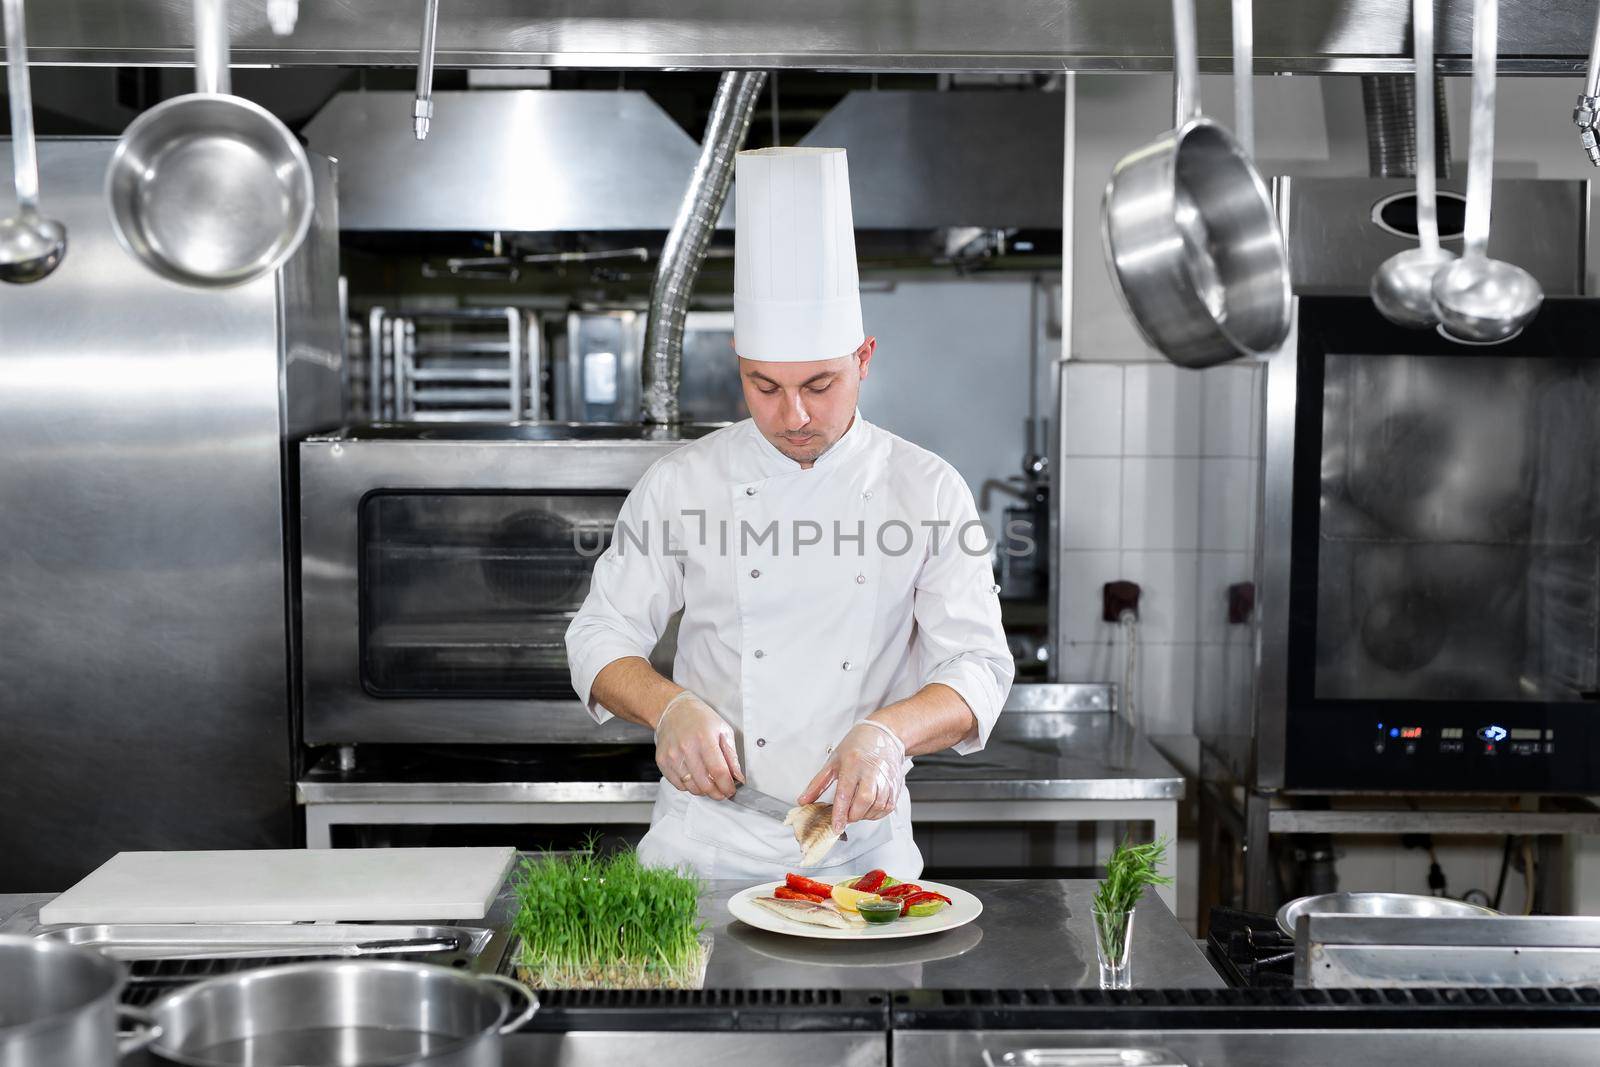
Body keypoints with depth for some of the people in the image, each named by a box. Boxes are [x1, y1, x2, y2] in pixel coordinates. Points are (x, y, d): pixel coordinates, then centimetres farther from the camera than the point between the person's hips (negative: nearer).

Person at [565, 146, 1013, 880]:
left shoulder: (929, 492, 2)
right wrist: (670, 706, -15)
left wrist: (887, 733, -22)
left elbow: (977, 668, -2)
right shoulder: (683, 483, 3)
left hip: (861, 840, 0)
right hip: (706, 837, 0)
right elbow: (602, 637, 6)